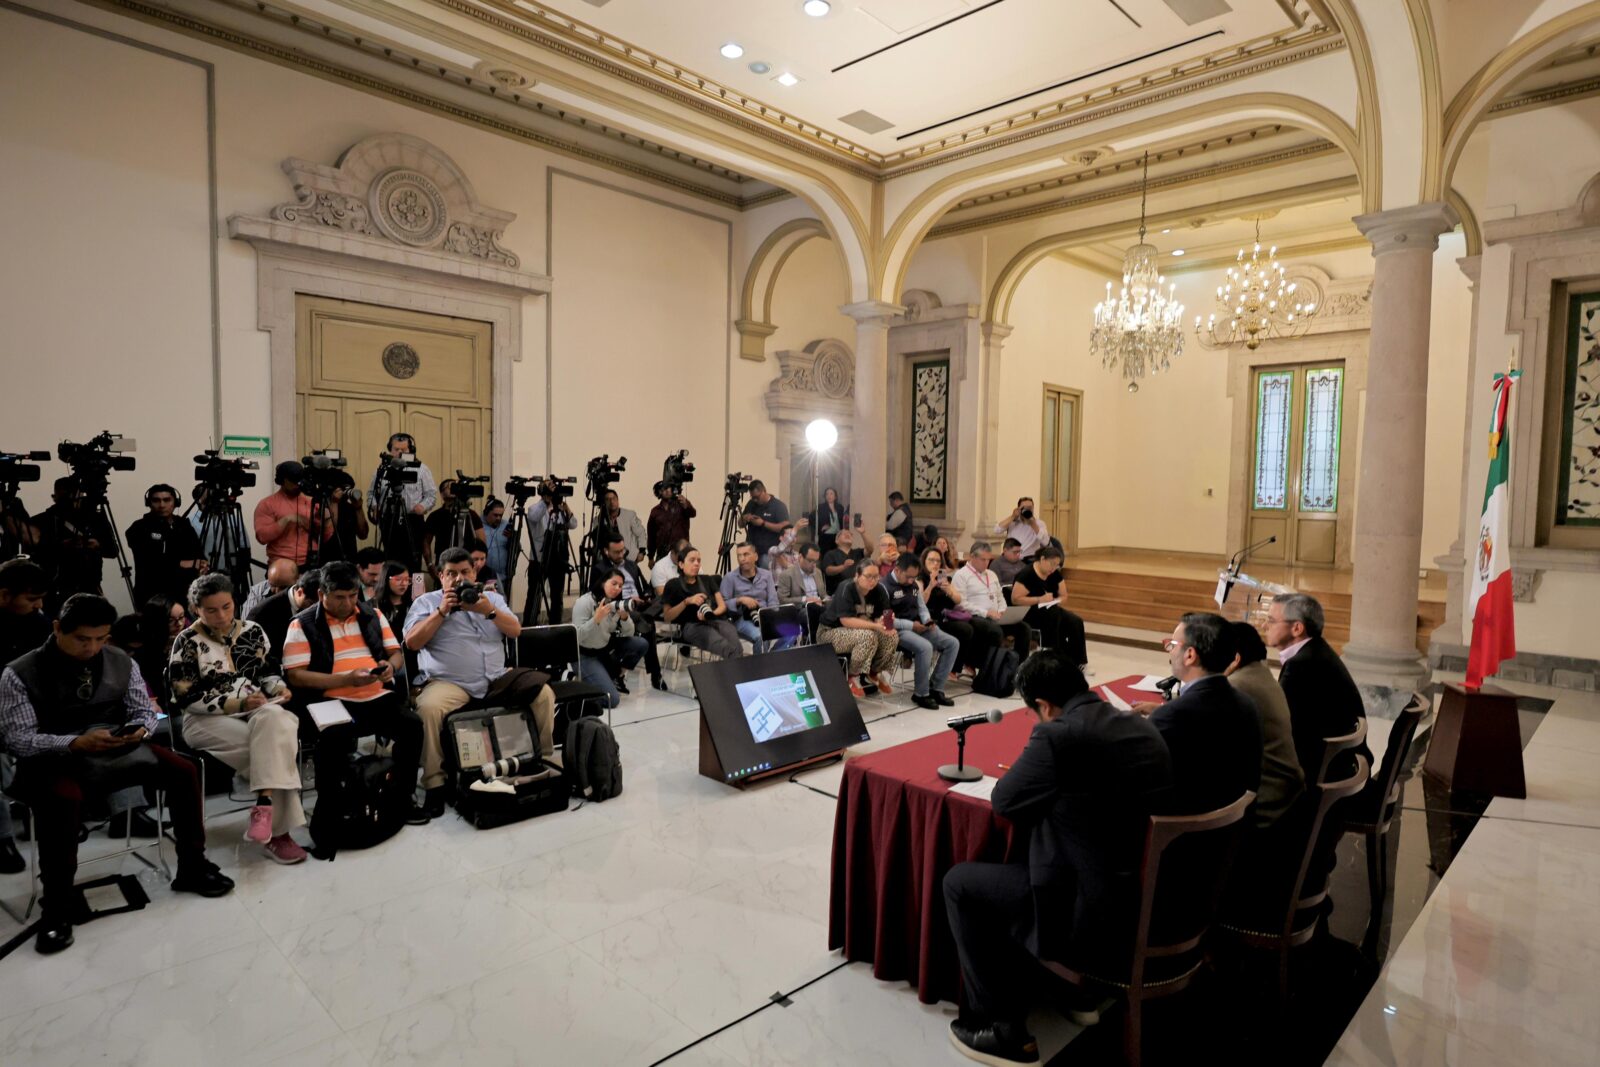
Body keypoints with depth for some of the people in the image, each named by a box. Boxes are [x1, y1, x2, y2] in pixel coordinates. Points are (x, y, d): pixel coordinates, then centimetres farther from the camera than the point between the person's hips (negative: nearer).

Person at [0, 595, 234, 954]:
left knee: (183, 771, -15)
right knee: (63, 800, -36)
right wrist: (77, 743, -27)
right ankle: (57, 907, -17)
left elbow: (145, 710, 7)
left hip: (117, 749, 4)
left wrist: (140, 729, -17)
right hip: (54, 760, -4)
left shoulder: (121, 662, 3)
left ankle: (192, 868, 1)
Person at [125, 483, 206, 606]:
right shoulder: (139, 528, -1)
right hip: (150, 597, -3)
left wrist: (201, 566, -18)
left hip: (181, 595, 3)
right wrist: (181, 564, -11)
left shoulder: (185, 528, 12)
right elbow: (149, 563, -14)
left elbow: (200, 557, 4)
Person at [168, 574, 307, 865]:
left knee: (274, 720, -36)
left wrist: (278, 687, -4)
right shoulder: (187, 642, -2)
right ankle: (276, 829, -26)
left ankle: (264, 806, -37)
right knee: (275, 744, -31)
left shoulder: (252, 631, 11)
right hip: (208, 721, -3)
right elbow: (188, 700, -8)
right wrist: (238, 704, -19)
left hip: (259, 711, 3)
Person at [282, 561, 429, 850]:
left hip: (377, 697, 4)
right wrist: (346, 679, -16)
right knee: (335, 737, -35)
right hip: (331, 701, -4)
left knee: (412, 725, -21)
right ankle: (327, 818, -18)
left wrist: (390, 666, -5)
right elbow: (296, 675, -6)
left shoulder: (373, 616, 16)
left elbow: (396, 654, 20)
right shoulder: (303, 625, 2)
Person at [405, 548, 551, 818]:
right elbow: (412, 642, -4)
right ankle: (434, 783, -22)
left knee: (544, 692, -16)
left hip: (497, 680, 3)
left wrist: (489, 611, -11)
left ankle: (544, 761, 0)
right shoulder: (426, 602, 8)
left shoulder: (492, 597, 16)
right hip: (449, 683, -3)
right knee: (429, 708, -35)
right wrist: (442, 611, -11)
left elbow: (515, 631, 5)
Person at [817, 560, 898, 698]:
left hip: (861, 630, 7)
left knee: (892, 636, -15)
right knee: (868, 636, -33)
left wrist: (885, 622, -30)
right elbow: (846, 620, -30)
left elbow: (880, 617, -5)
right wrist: (876, 626, -37)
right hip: (831, 632, -7)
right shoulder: (846, 589, -23)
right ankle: (853, 676, -13)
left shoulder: (878, 591, -3)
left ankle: (874, 672, 6)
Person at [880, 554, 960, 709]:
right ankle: (921, 694, -16)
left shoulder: (914, 585, 15)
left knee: (953, 643, -5)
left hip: (918, 627, 9)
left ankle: (936, 688, -3)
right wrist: (910, 625, -20)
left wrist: (927, 620, -1)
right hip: (899, 630, -9)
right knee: (925, 647, -34)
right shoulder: (885, 586, -11)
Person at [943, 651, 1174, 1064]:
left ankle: (1005, 1031, 15)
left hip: (1096, 922, -8)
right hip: (1154, 910, 8)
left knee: (959, 882, 8)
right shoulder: (1141, 727, 4)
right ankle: (1078, 988, 37)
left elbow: (1004, 802, -8)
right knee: (1029, 863, 31)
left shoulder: (1058, 735, -20)